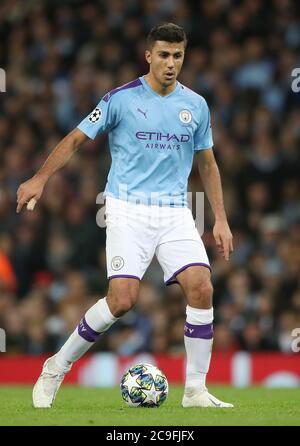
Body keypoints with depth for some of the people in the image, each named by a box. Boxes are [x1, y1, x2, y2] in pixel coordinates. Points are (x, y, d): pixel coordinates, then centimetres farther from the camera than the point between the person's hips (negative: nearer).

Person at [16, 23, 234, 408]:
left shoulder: (195, 105, 9)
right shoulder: (121, 99, -3)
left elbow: (207, 163, 18)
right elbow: (76, 139, 2)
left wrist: (220, 219, 11)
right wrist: (40, 178, -10)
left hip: (175, 213, 4)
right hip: (128, 210, -4)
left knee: (200, 288, -15)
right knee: (122, 299, -16)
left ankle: (195, 391, -5)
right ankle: (56, 369, 4)